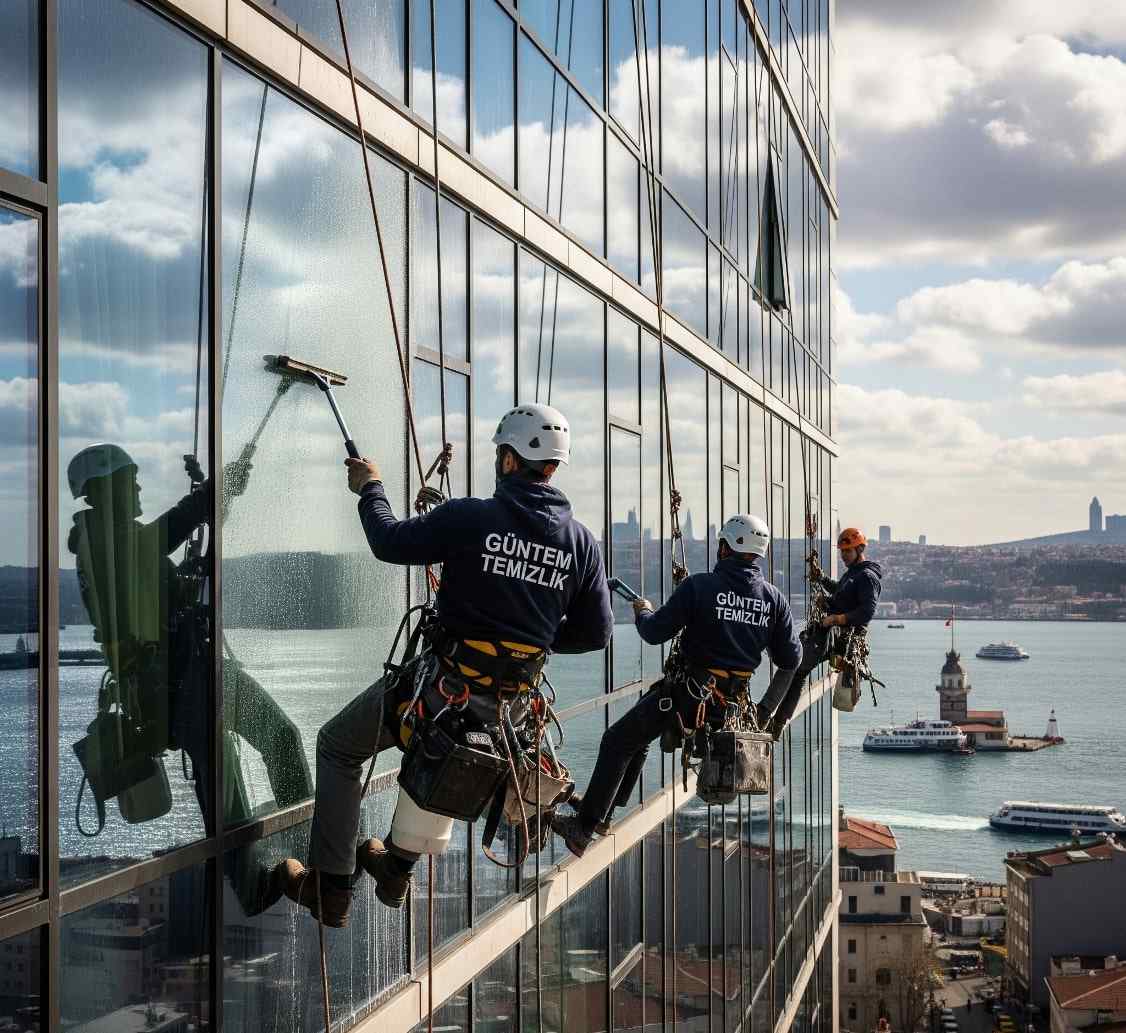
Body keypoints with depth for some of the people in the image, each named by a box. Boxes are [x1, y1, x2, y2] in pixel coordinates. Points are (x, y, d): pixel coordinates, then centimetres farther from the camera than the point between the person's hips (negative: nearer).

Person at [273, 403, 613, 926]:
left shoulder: (468, 517, -15)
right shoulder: (582, 540, -2)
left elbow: (390, 542, -3)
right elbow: (595, 632, 4)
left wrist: (370, 489, 15)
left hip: (445, 683, -5)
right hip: (509, 701, 5)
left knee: (339, 746, 15)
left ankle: (329, 887, 13)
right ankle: (397, 864, 43)